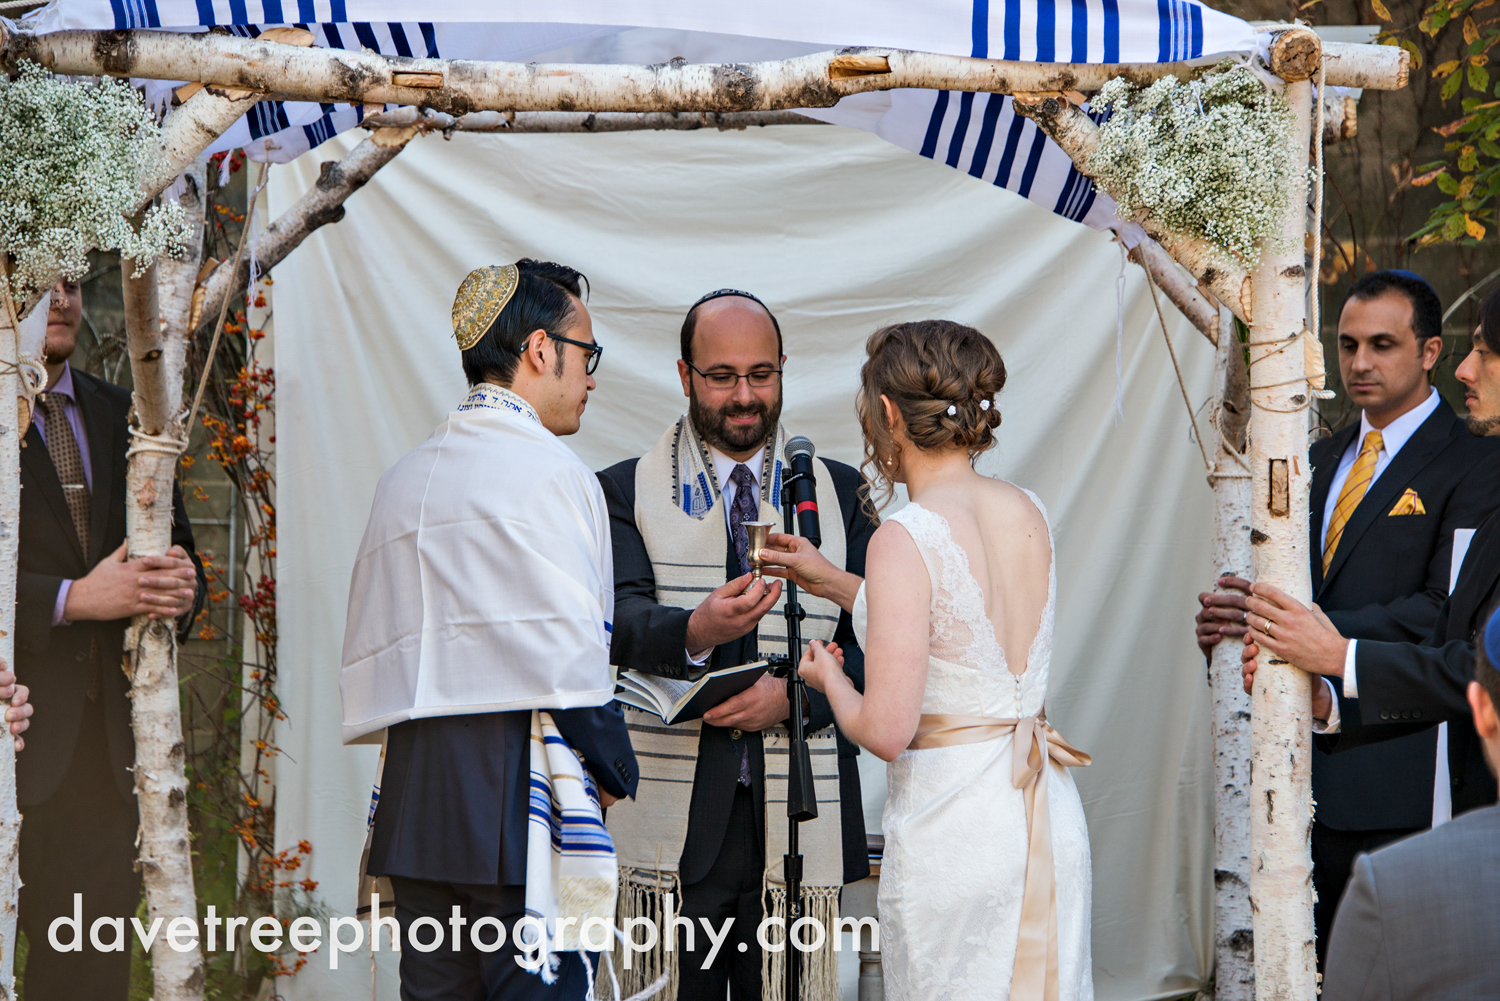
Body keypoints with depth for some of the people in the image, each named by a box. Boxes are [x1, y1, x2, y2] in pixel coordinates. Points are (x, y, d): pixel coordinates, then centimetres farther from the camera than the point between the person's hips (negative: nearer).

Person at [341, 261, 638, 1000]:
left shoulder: (403, 477, 17)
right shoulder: (547, 469, -7)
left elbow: (367, 653, 17)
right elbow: (570, 653, -13)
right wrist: (613, 773, -1)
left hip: (413, 793, 8)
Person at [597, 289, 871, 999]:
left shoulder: (839, 493, 13)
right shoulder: (626, 491, 8)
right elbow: (622, 618, -8)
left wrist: (794, 695, -12)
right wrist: (694, 632, -30)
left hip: (796, 826, 1)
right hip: (674, 826, -1)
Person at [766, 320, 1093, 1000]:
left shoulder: (907, 537, -17)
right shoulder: (1028, 513, 4)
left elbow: (886, 730, -19)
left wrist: (830, 680, 2)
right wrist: (832, 582, 27)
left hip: (952, 831, -7)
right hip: (1051, 820, 7)